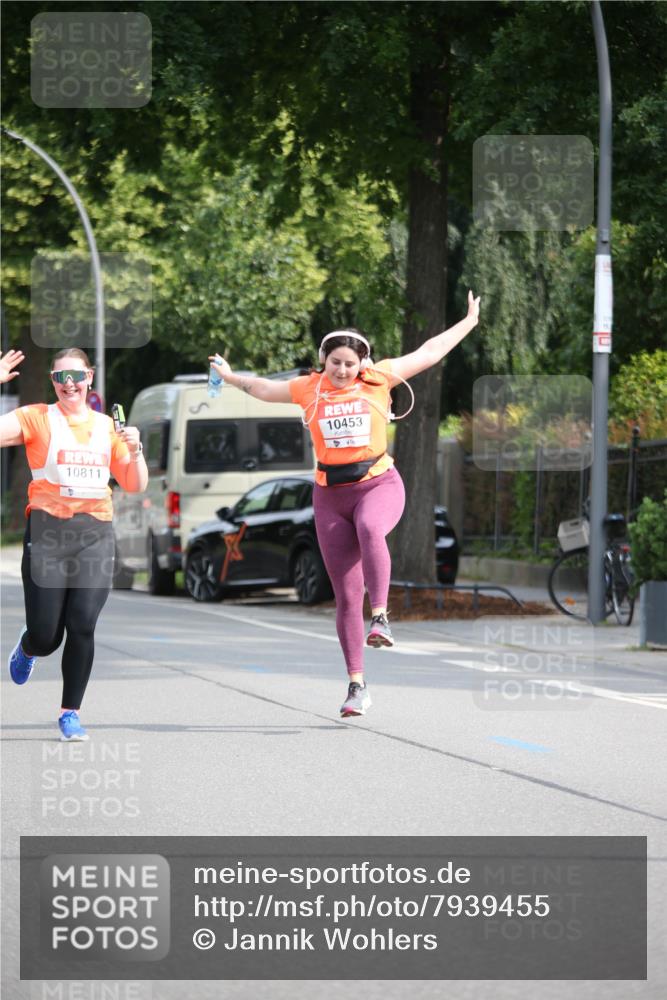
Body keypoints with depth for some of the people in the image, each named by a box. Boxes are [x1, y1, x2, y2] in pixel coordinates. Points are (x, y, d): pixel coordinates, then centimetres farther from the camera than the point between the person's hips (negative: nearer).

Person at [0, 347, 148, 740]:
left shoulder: (107, 426, 15)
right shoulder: (36, 418, 4)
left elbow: (136, 486, 17)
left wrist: (134, 451, -1)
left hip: (95, 534, 2)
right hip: (48, 530, -2)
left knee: (82, 624, -13)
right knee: (46, 635, -2)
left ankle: (71, 712, 1)